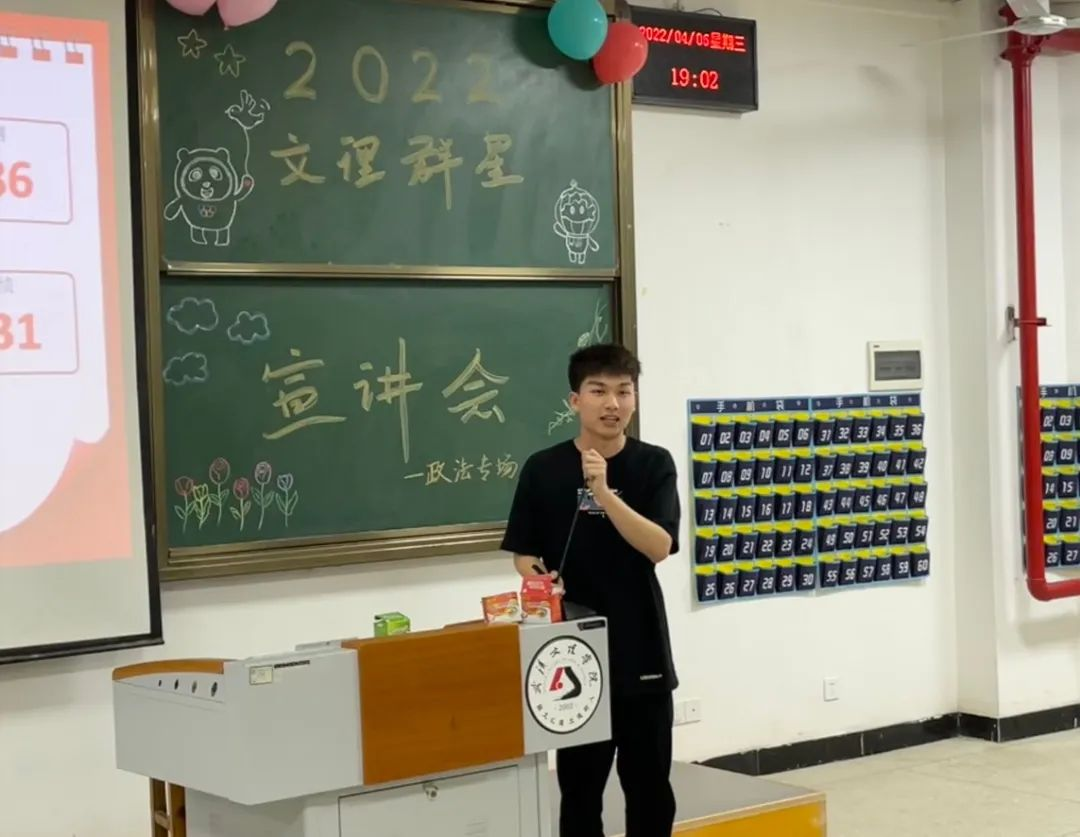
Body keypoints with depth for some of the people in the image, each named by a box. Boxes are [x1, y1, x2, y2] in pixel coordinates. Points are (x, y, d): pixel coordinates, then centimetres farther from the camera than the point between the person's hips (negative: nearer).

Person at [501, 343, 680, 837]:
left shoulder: (653, 464, -2)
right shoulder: (543, 469, -1)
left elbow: (659, 546, -13)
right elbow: (523, 554, 5)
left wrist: (604, 492, -24)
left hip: (641, 648, 0)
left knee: (649, 781, 9)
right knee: (579, 783, 7)